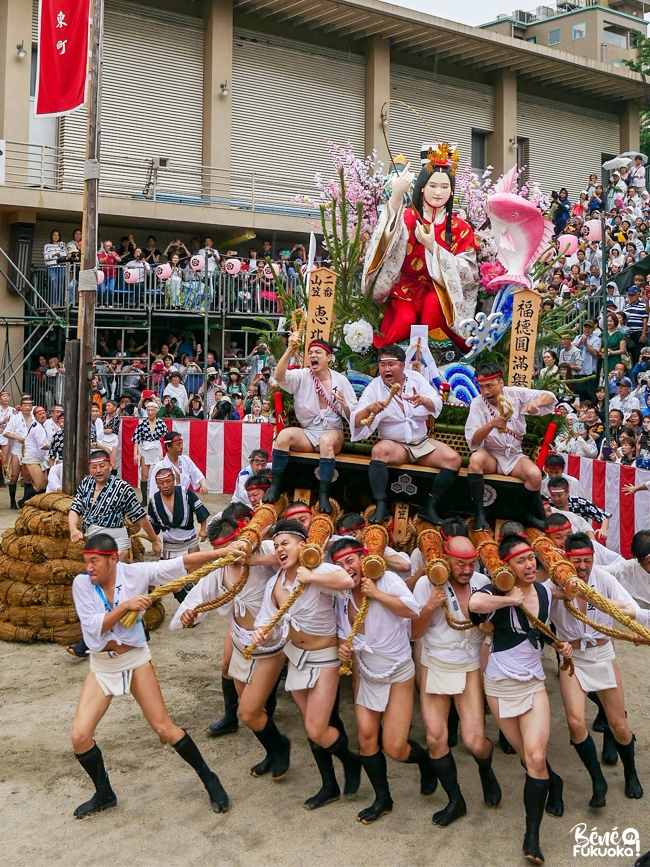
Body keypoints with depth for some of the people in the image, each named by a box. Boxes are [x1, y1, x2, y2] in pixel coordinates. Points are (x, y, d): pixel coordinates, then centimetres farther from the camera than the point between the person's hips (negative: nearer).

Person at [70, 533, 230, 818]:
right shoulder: (81, 584, -12)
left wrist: (223, 552, -27)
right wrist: (126, 605, -28)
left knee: (164, 727, -1)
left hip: (135, 659, -2)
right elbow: (93, 626, -18)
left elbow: (183, 563, -20)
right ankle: (104, 794, 24)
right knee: (80, 736, -3)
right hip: (101, 666, 2)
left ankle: (209, 780, 18)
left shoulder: (135, 573, -16)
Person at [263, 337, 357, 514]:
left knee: (326, 441, -36)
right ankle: (275, 486, -18)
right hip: (307, 432, 1)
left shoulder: (340, 380, 2)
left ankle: (324, 495, -31)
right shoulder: (302, 376, 2)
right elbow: (279, 376, -20)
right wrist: (290, 350, -30)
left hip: (332, 432, -1)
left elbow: (353, 416, 1)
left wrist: (344, 405, -22)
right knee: (284, 435, -27)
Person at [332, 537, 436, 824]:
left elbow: (413, 610, -26)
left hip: (398, 672, -5)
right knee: (366, 735, 0)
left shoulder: (386, 578, -17)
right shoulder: (342, 595, -1)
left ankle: (425, 760, 30)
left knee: (395, 748, -5)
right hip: (365, 671, 5)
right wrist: (343, 646, -9)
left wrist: (376, 594, -28)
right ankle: (382, 799, 22)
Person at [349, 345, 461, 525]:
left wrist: (423, 400, -32)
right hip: (394, 444, -3)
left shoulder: (416, 378, 3)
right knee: (379, 450, -35)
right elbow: (355, 421, -12)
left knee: (453, 459, -19)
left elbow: (437, 405, -8)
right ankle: (381, 506, -30)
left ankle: (430, 506, -10)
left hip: (423, 441, 3)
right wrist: (369, 409, -34)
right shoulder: (374, 387, -4)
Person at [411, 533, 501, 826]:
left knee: (475, 742, -6)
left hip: (470, 669, 0)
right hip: (435, 667, 0)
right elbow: (414, 632, -11)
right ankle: (455, 800, 23)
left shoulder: (482, 582, -10)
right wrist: (430, 606, -26)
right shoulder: (427, 584, -14)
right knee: (436, 738, 0)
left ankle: (486, 771, 31)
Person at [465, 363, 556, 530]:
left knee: (535, 475, -27)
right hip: (490, 455, -2)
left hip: (514, 455, 2)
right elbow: (472, 441, -17)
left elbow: (550, 397, -4)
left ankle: (527, 514, 3)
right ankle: (480, 515, -26)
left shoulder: (515, 393, -5)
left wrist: (537, 402, -27)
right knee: (475, 459, -35)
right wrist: (491, 424, -35)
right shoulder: (477, 403, -11)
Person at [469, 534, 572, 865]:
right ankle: (554, 784, 43)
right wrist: (509, 599, -31)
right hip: (500, 684, -3)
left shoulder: (544, 592, 1)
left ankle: (532, 835, 1)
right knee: (528, 756, 11)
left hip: (534, 683, 3)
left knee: (535, 757, -11)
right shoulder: (497, 591, -18)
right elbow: (474, 604, -44)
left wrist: (561, 644, 5)